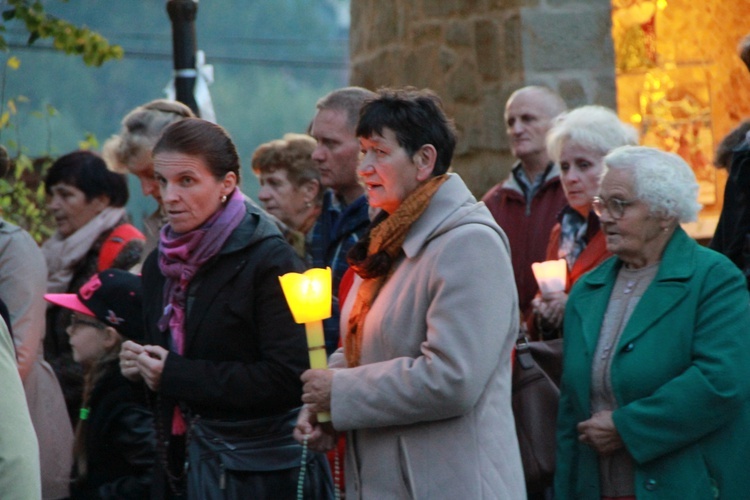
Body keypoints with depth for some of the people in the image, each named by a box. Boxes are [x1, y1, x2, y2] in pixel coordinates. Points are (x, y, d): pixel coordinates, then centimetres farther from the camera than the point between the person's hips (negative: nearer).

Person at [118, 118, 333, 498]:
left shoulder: (270, 261, -11)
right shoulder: (161, 265, 11)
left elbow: (287, 378, -18)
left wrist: (177, 375, -18)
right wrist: (139, 365, -1)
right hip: (185, 464, 6)